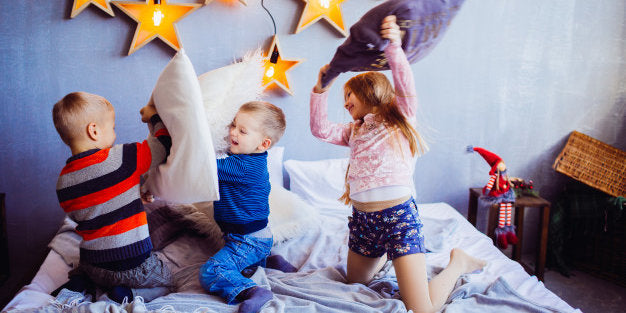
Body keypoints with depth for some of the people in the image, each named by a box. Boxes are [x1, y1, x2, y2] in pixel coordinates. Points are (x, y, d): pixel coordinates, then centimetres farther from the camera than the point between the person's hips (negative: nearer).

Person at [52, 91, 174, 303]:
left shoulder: (63, 181, -2)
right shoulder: (122, 158, -20)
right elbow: (164, 143, -9)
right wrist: (153, 116, 8)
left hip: (94, 266, 6)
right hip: (133, 265, -5)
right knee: (165, 283, 19)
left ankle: (79, 280, 9)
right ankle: (126, 294, -6)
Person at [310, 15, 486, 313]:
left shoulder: (400, 119, 4)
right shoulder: (354, 131, 17)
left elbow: (405, 85, -14)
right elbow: (320, 129, 5)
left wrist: (394, 48, -30)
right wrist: (321, 89, -4)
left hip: (398, 215, -6)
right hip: (362, 219, 6)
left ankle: (457, 262, 15)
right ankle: (386, 254, 45)